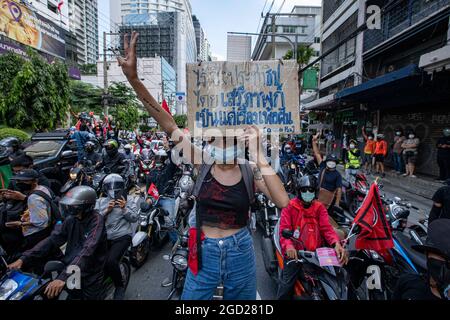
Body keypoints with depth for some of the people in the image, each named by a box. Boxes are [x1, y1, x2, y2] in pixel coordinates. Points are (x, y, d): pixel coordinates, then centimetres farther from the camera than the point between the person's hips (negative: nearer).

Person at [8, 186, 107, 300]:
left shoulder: (96, 220, -24)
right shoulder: (71, 219, -2)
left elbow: (87, 251, -33)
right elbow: (52, 239, -3)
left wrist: (64, 277, -41)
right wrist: (24, 259, -13)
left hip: (90, 276, -5)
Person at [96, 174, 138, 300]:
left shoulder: (129, 199, 4)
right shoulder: (100, 201, 13)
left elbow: (134, 218, -3)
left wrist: (124, 208, -16)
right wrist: (107, 210, -11)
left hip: (122, 237, -4)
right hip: (105, 237, 4)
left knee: (110, 261, -24)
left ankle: (120, 286, 4)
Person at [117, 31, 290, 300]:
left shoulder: (251, 170, -9)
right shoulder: (203, 162, -9)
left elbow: (283, 202, -24)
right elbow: (168, 125, -17)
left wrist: (259, 155, -27)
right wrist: (133, 78, -23)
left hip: (240, 253, 1)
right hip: (203, 253, 0)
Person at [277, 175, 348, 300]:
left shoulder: (319, 208, 14)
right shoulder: (289, 207, 3)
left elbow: (326, 228, 1)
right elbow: (284, 229, -7)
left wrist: (336, 243, -21)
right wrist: (288, 246, -27)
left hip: (317, 251, 3)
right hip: (295, 252, -3)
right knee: (287, 284, -15)